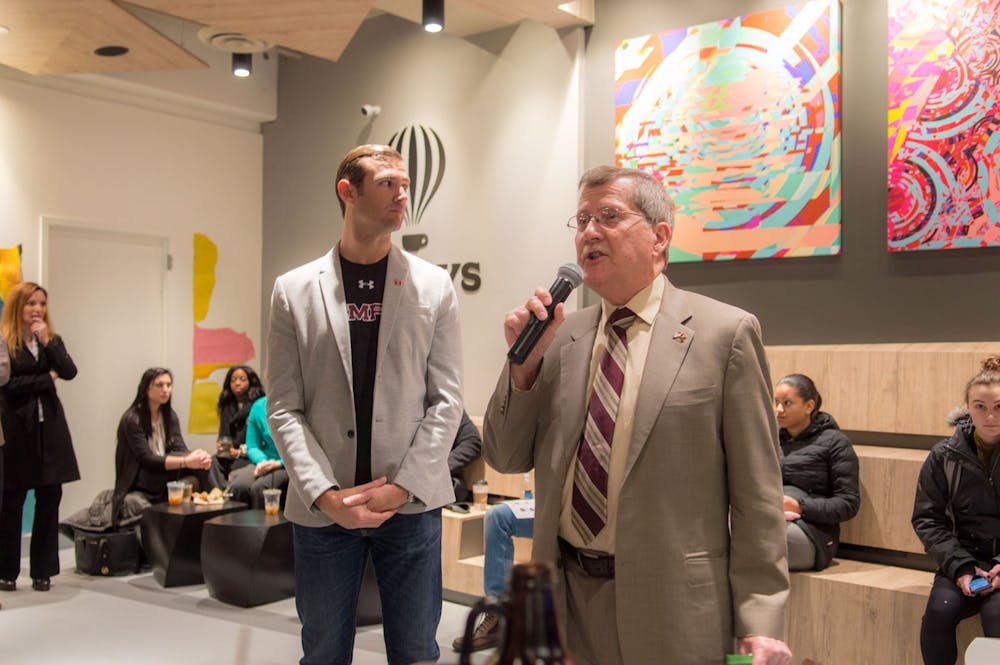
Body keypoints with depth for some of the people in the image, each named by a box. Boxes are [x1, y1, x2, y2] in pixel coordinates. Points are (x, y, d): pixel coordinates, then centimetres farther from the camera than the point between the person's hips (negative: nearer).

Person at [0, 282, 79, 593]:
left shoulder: (53, 339, 12)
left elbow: (69, 372, -3)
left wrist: (47, 342, -12)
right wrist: (47, 378, -5)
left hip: (50, 426, 4)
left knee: (50, 499, 3)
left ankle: (42, 571, 11)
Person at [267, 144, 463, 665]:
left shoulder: (434, 286, 2)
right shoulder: (293, 290, 2)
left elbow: (446, 398, -1)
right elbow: (283, 408, 0)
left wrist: (402, 488, -10)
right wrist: (326, 494, -11)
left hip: (411, 504, 0)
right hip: (322, 508, 0)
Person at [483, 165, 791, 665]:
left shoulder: (725, 333, -7)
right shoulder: (561, 335, 6)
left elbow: (756, 494, -8)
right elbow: (505, 458, 8)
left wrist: (760, 623, -11)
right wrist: (524, 361, -6)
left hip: (669, 608, -4)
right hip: (566, 597, 4)